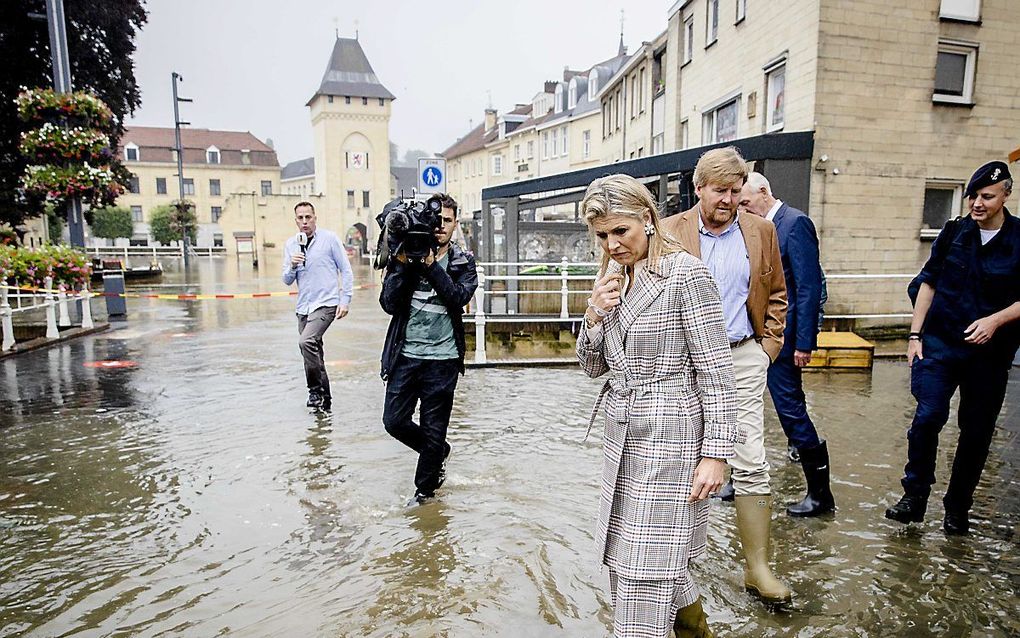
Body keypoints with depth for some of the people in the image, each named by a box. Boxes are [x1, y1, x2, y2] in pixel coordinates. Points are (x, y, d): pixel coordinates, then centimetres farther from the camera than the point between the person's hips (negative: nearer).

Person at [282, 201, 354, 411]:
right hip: (303, 307, 6)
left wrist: (345, 300, -7)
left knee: (307, 342, -26)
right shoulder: (290, 244, 8)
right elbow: (287, 280, 9)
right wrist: (293, 265, -11)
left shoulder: (329, 238, -4)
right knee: (314, 353, 12)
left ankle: (315, 389, -10)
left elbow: (346, 271, -1)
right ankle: (325, 397, 27)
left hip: (326, 304, -6)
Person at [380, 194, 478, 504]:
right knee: (394, 420, 6)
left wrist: (431, 266, -21)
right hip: (405, 354, 2)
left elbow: (459, 297, -16)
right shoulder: (405, 255, 2)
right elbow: (389, 304, -7)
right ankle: (438, 452, 34)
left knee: (434, 429, 7)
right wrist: (401, 264, -17)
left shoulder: (463, 262, 2)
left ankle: (424, 489, 29)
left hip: (442, 359, -1)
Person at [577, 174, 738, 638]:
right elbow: (593, 367, 11)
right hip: (622, 434, 8)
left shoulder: (685, 274, -12)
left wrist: (715, 453, -16)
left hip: (670, 437, -7)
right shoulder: (614, 277, 9)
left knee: (647, 565, 0)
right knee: (626, 557, 18)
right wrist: (595, 314, -6)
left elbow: (716, 373, -13)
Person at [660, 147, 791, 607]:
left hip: (742, 359, 2)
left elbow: (776, 293, 15)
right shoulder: (670, 232, -2)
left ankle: (757, 569, 15)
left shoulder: (760, 232, 7)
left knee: (751, 463, 1)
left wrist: (768, 345, 6)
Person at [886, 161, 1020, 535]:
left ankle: (958, 508, 22)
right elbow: (928, 282, 8)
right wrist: (915, 335, 3)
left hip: (990, 352, 0)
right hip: (940, 343, 1)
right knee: (928, 416, -13)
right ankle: (914, 497, 1)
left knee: (977, 431, 7)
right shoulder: (954, 233, 4)